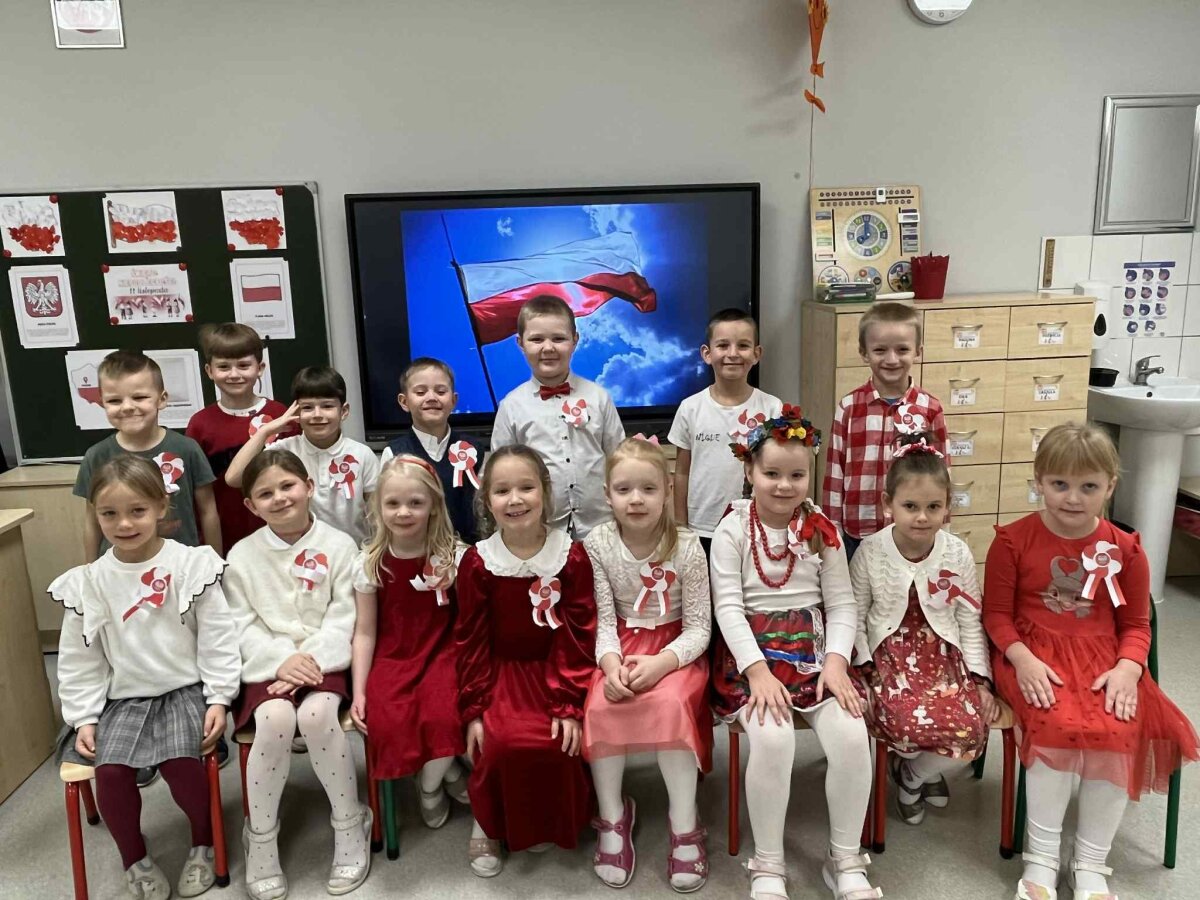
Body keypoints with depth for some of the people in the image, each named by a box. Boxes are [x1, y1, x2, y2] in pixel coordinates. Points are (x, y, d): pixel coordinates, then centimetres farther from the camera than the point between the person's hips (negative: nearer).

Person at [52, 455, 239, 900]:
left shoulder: (192, 565, -9)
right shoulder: (87, 582, 0)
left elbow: (217, 639, -7)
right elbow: (79, 659, 7)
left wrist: (219, 698, -11)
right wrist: (84, 717, 1)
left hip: (186, 689, -3)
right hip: (123, 697, 3)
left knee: (181, 762, -23)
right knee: (110, 770, -18)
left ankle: (204, 844, 8)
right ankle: (135, 859, 10)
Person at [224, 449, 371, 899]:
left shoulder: (338, 546, -1)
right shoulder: (242, 555, 4)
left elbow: (344, 618, -5)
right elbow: (241, 625, -1)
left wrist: (312, 659, -20)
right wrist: (282, 660, -18)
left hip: (323, 659, -1)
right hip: (269, 663, 1)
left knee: (317, 713, -32)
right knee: (275, 717, -30)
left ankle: (350, 824, -10)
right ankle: (260, 836, -9)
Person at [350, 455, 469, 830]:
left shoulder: (452, 557, -5)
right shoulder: (370, 563, -2)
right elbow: (365, 632, 1)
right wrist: (359, 691, -6)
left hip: (442, 653, -1)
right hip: (392, 658, 2)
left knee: (443, 715, -28)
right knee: (387, 721, -25)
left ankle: (430, 785, 6)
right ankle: (448, 771, 7)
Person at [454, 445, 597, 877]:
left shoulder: (572, 556, -6)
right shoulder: (477, 562, -5)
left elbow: (579, 636, -6)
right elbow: (471, 639, -2)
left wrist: (569, 705, -13)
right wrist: (474, 708, -7)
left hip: (557, 671, 1)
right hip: (502, 672, 0)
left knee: (561, 740, -22)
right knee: (503, 740, -26)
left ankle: (552, 823, 11)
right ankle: (488, 823, 5)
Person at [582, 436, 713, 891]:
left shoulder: (686, 547, -12)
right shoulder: (597, 544, -8)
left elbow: (699, 627, -10)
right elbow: (603, 620, -7)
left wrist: (662, 662, -27)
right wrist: (611, 662, -28)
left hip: (674, 646, -1)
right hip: (621, 646, 2)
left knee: (671, 703, -30)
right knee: (600, 704, -26)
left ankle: (684, 821, -11)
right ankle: (612, 813, -2)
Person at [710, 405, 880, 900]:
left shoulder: (823, 531, 6)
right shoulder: (732, 531, -3)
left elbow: (842, 605, 4)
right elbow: (728, 606, -9)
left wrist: (836, 661, -12)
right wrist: (758, 670, -19)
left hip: (814, 651, 3)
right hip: (752, 654, -3)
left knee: (852, 736, -21)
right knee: (772, 737, -29)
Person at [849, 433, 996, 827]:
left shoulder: (957, 554, -2)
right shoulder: (870, 552, -7)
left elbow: (970, 622, 4)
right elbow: (855, 616, -1)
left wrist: (980, 680, -1)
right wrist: (863, 666, -12)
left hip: (943, 653, 2)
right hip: (889, 652, -2)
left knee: (970, 729, -23)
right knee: (908, 722, -30)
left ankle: (913, 774, 14)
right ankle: (922, 772, 12)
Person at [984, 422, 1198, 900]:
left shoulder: (1124, 549, 4)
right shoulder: (1013, 540, -4)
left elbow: (1136, 624, 8)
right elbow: (997, 614, -2)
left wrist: (1127, 668, -11)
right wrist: (1022, 658, -19)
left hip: (1102, 658, 3)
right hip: (1035, 656, -3)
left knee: (1119, 732, -23)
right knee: (1060, 726, -29)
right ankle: (1041, 856, -9)